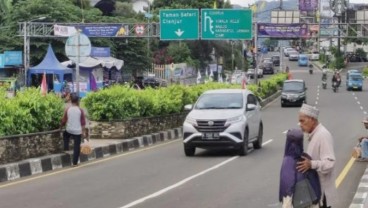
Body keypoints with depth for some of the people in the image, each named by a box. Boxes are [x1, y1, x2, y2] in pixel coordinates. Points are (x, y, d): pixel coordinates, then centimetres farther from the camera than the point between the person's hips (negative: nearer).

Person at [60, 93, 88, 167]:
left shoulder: (67, 109, -5)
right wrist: (84, 132, 1)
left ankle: (66, 148, 26)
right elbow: (83, 122, -5)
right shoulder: (80, 110, -6)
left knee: (65, 135, 36)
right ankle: (75, 162, 5)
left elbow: (64, 120, 2)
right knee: (77, 147, 5)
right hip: (78, 131, -1)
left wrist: (61, 126, 21)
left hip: (69, 130, 1)